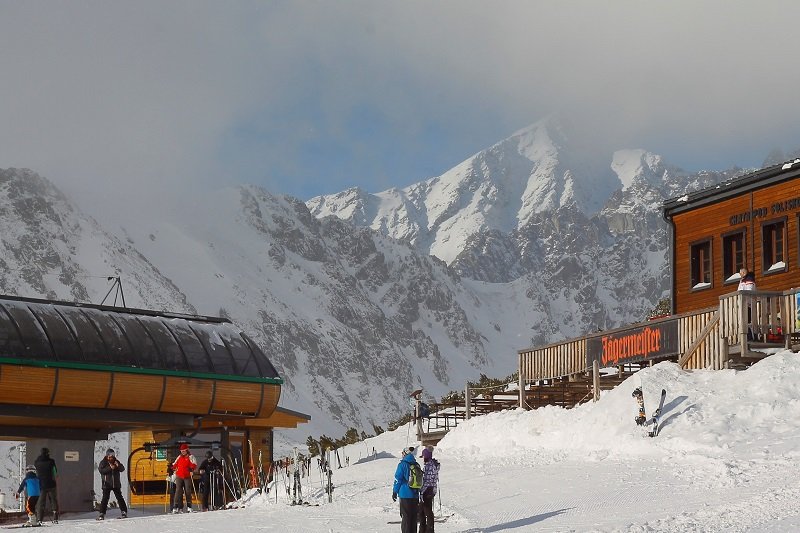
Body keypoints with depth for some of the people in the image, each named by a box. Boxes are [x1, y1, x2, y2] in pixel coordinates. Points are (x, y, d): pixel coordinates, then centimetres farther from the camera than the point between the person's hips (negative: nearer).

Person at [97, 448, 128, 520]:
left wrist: (118, 466, -17)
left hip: (116, 484, 3)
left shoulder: (116, 462, 9)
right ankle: (102, 514, -8)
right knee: (105, 499, -8)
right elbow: (101, 470, -17)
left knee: (119, 498, 6)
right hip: (107, 484, -3)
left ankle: (124, 512, 12)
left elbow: (122, 469, 4)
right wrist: (110, 468, -27)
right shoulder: (103, 462, -2)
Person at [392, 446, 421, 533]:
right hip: (415, 495, 5)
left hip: (405, 495, -5)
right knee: (413, 517, 11)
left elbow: (398, 479, -9)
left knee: (406, 516, -2)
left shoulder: (402, 465, -10)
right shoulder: (416, 465, 7)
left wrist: (395, 492, 0)